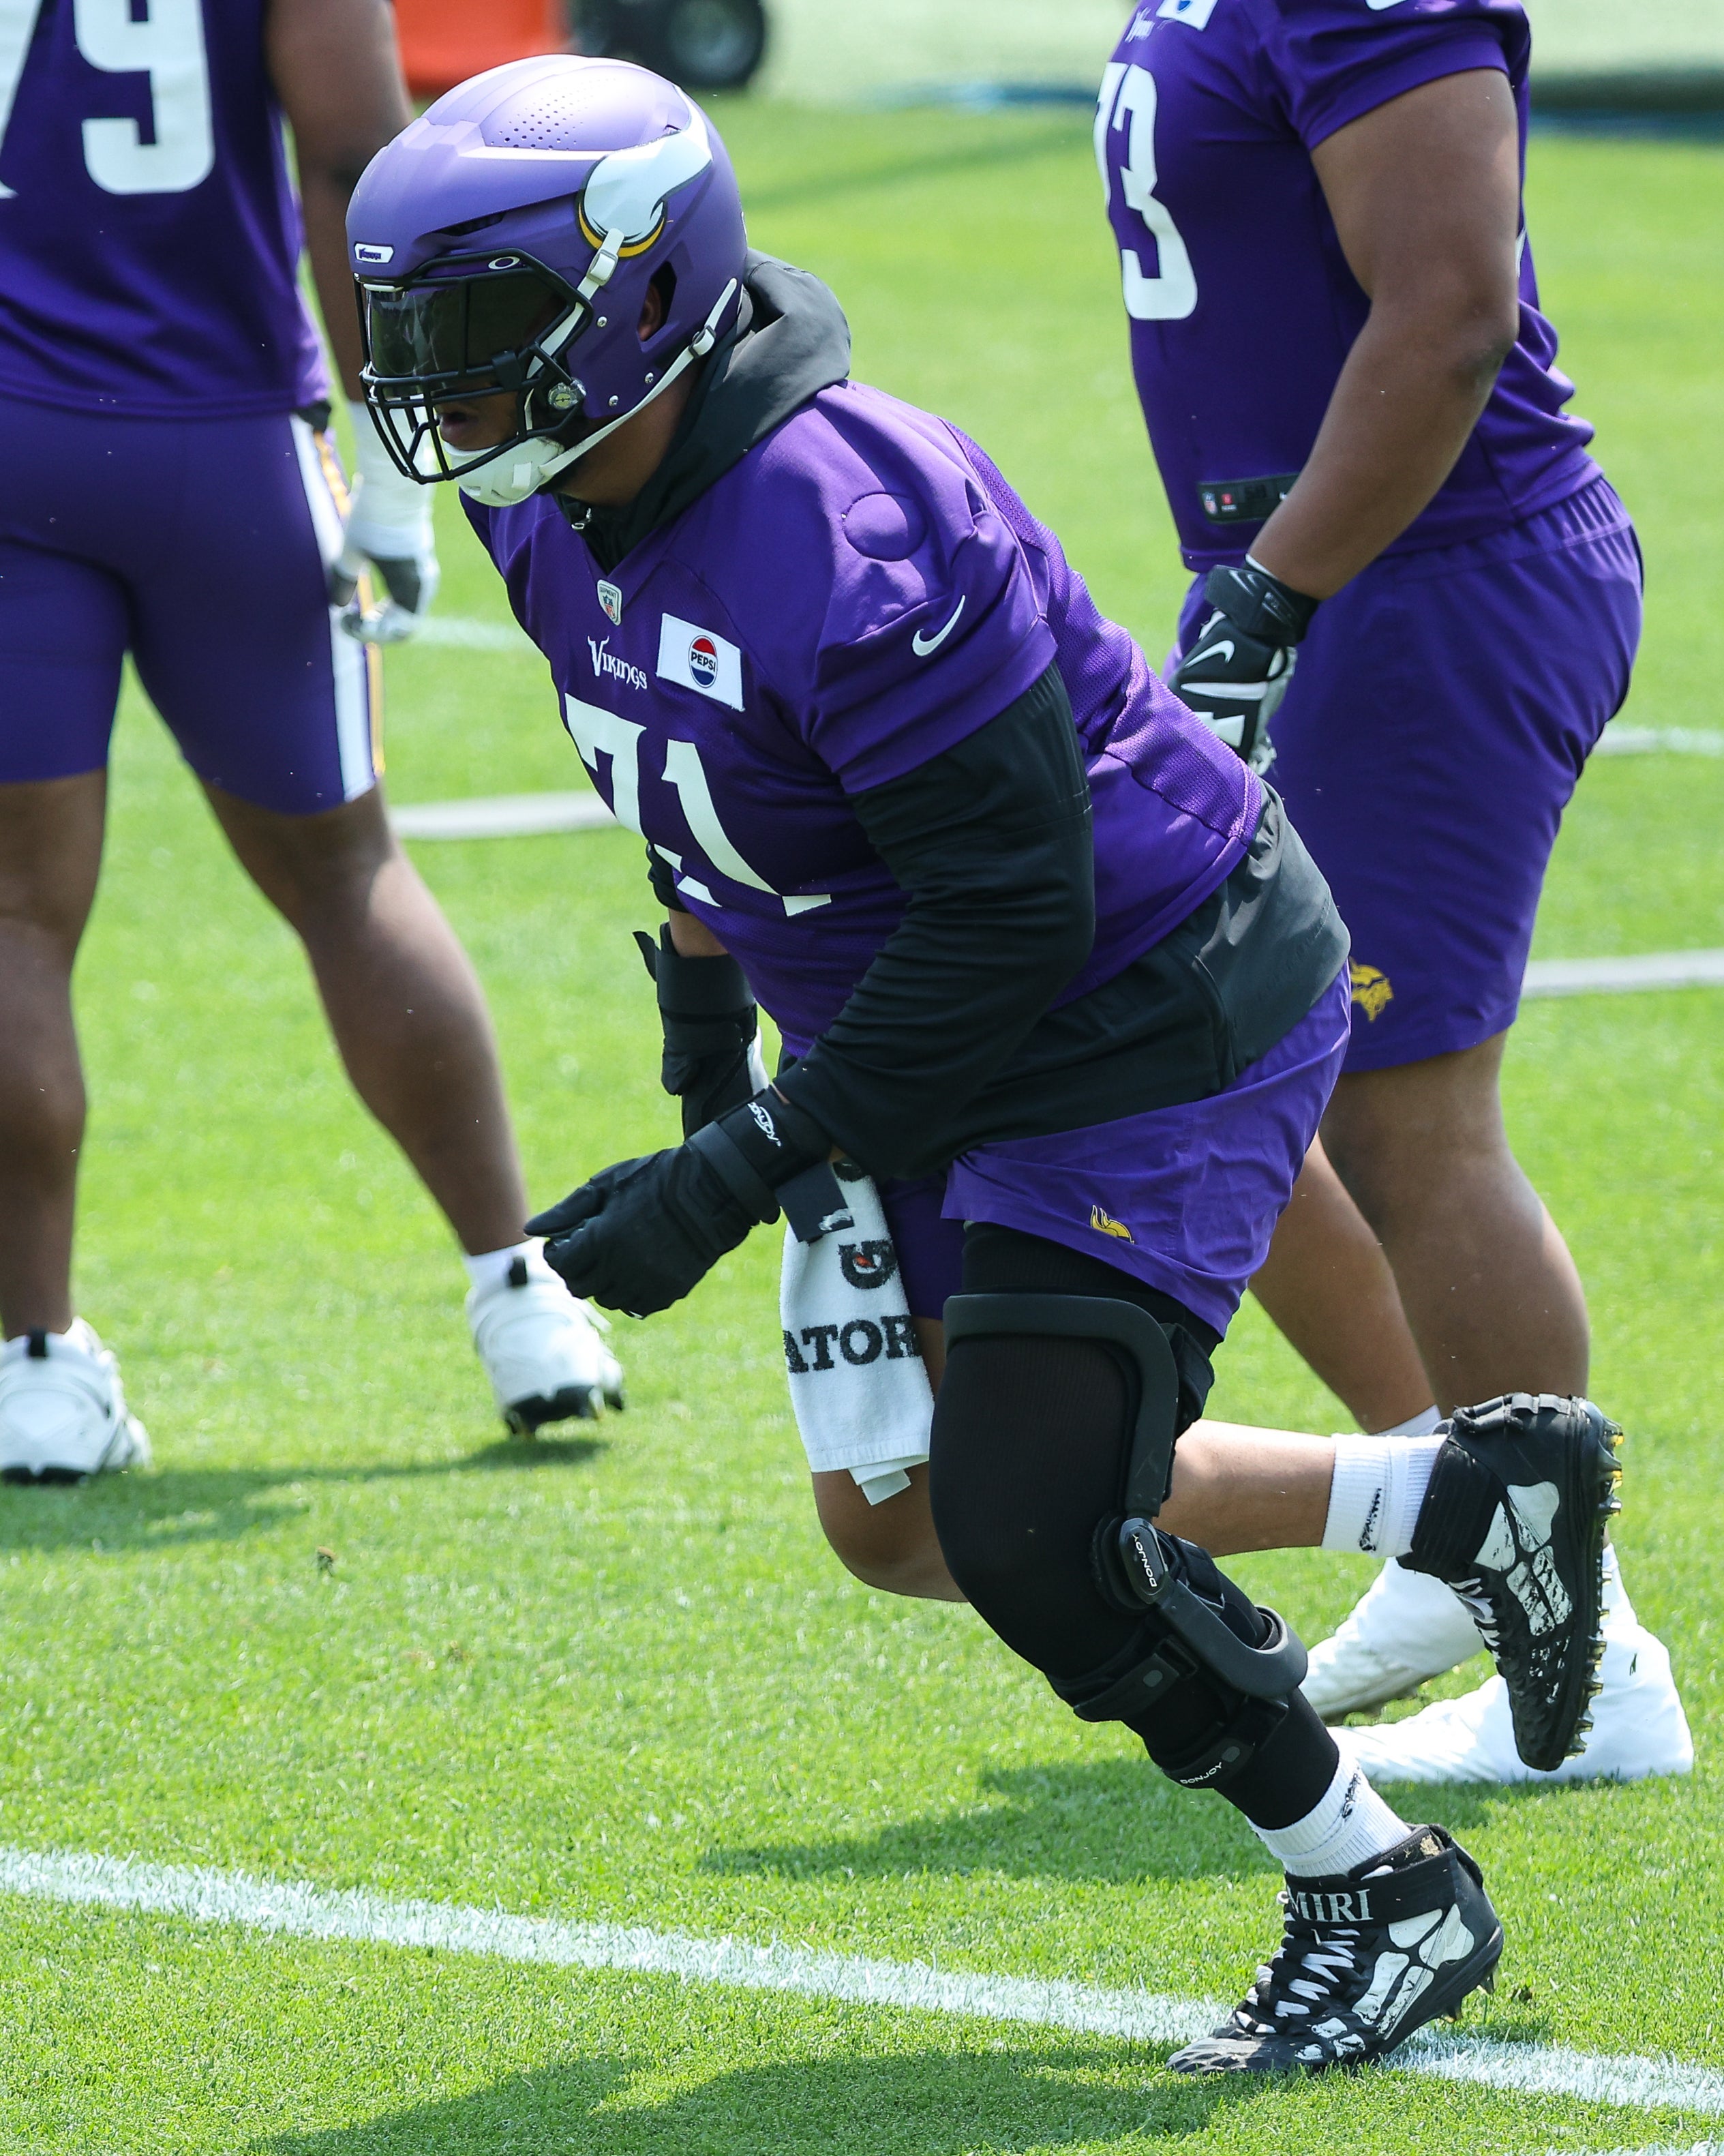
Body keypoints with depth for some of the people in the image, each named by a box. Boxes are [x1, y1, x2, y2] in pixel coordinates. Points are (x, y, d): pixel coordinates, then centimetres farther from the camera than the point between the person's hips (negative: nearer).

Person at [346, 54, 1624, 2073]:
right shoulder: (558, 513, -3)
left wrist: (740, 1176, -27)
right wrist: (706, 1043, 20)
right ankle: (1471, 1495, 26)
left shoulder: (845, 538, -32)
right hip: (953, 1053, 10)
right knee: (912, 1512, 12)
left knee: (1032, 1537, -14)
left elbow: (1010, 908, -29)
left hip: (1154, 1029, -10)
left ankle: (1385, 1898, 8)